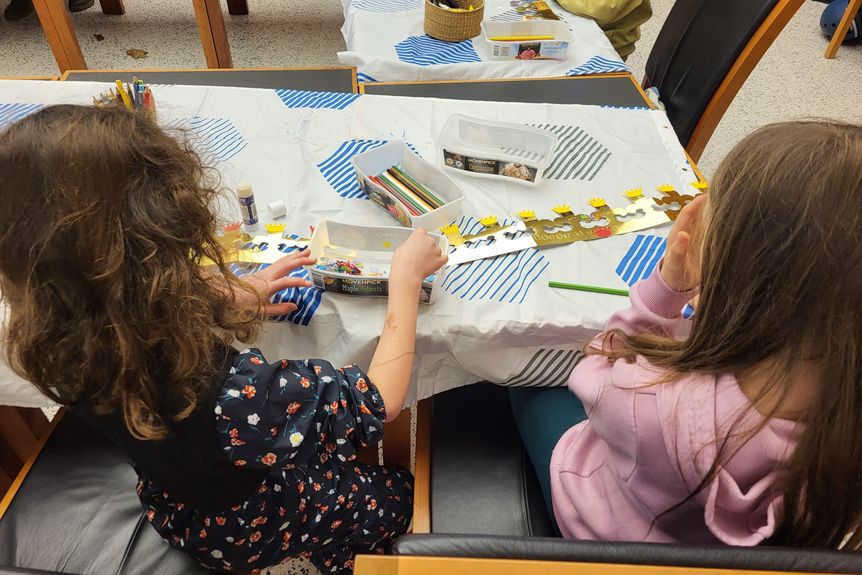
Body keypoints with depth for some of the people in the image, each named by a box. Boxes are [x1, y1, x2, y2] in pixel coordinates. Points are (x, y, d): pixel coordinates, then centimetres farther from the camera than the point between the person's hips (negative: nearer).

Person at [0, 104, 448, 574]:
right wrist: (406, 277, -21)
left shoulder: (59, 344, -27)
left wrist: (235, 295, -10)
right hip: (256, 533, -5)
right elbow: (381, 398, -30)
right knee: (400, 494, 22)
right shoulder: (232, 394, -47)